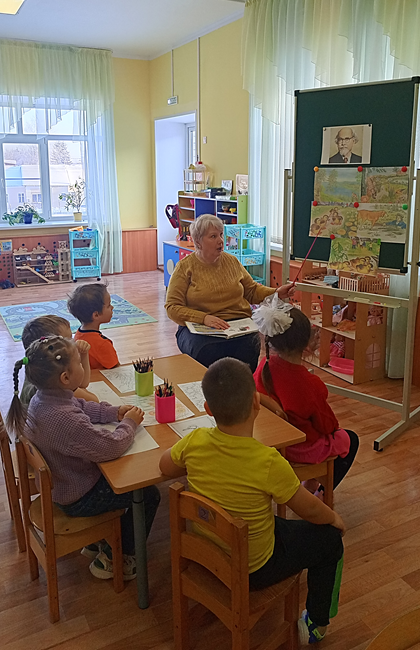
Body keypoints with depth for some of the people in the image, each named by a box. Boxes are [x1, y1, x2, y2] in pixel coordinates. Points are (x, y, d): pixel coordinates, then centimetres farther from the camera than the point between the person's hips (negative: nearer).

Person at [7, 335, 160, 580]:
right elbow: (111, 447, -34)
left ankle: (96, 542, 36)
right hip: (76, 499, -9)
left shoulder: (43, 398, -7)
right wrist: (129, 423, -15)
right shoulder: (65, 420, -39)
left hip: (58, 483, 10)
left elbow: (83, 407, 11)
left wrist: (114, 412, -1)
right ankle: (113, 559, 18)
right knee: (149, 495, 3)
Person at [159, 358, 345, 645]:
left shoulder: (195, 442, -20)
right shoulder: (268, 463, -32)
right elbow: (310, 510, -16)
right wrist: (334, 517, 5)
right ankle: (316, 624, 31)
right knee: (330, 538, 14)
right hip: (253, 569, -5)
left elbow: (166, 466, 2)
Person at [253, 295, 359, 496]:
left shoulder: (263, 367, -17)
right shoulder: (310, 383, -32)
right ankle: (319, 494, 29)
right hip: (301, 449, -6)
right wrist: (334, 426, 6)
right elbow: (327, 424, -16)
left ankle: (311, 484, 41)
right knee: (350, 439, 23)